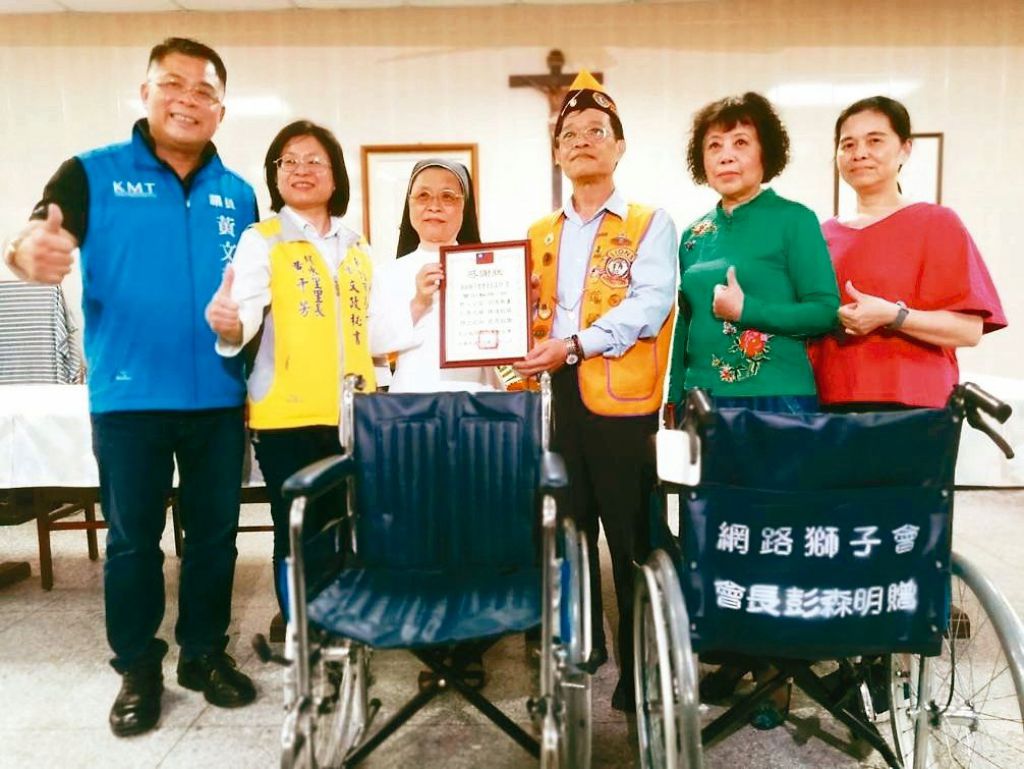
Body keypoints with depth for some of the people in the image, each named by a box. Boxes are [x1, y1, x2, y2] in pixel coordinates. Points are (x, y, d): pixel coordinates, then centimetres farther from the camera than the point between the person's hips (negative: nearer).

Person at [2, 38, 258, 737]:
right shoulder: (93, 174, -1)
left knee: (215, 533, 12)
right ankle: (138, 669, 26)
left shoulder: (239, 195, 8)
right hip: (128, 397, -2)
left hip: (219, 398, 3)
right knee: (132, 539, 9)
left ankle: (206, 652, 29)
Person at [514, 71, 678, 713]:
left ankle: (640, 668, 15)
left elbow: (650, 304, -12)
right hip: (554, 394, 5)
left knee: (630, 535, 1)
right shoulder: (540, 235, 19)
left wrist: (577, 345, -21)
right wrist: (524, 360, -2)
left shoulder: (650, 224, 2)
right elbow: (528, 312, 18)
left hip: (619, 395, -5)